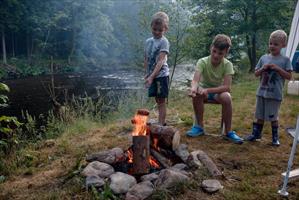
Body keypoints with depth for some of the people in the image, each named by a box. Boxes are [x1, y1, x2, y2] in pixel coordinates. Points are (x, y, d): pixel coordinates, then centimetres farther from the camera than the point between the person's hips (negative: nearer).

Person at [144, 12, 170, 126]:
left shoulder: (164, 42, -13)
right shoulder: (148, 41, 8)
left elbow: (160, 61, -21)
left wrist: (151, 77, -28)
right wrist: (147, 74, 9)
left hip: (161, 75, -7)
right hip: (152, 75, 7)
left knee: (161, 100, -1)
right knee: (158, 100, 15)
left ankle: (161, 124, 4)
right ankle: (162, 122, 27)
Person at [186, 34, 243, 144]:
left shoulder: (227, 64, -18)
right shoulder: (202, 62, -19)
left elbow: (227, 87, -27)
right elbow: (195, 80, -34)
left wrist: (208, 90, -40)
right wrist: (193, 88, -59)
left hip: (219, 91, 0)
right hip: (204, 90, 0)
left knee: (226, 97, -33)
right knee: (196, 93, -34)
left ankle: (228, 131, -17)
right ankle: (199, 126, -15)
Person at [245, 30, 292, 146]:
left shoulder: (285, 60, -3)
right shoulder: (264, 58, 5)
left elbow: (289, 76, -6)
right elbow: (256, 74, 9)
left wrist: (277, 68, -16)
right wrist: (263, 68, -11)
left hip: (275, 94, -3)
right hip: (261, 92, 3)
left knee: (273, 117, 5)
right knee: (260, 115, 14)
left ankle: (275, 137, 21)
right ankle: (256, 134, 27)